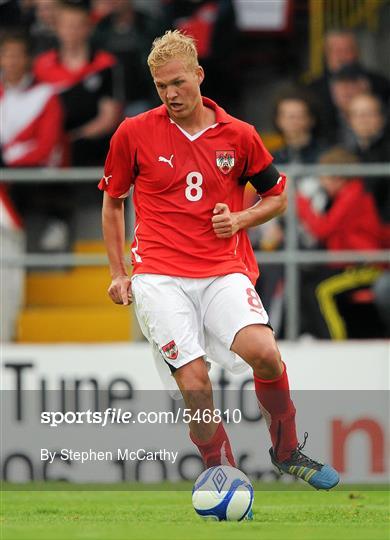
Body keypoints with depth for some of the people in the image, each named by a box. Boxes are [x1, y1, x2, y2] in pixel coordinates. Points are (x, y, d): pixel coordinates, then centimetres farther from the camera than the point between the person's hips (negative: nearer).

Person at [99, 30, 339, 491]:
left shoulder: (238, 136, 6)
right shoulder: (134, 133, 3)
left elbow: (277, 195, 20)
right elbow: (112, 201, 17)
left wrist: (241, 219, 0)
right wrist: (118, 274, 14)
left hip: (224, 271, 1)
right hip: (159, 276, -1)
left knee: (264, 353, -25)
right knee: (195, 385, -17)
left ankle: (287, 451, 1)